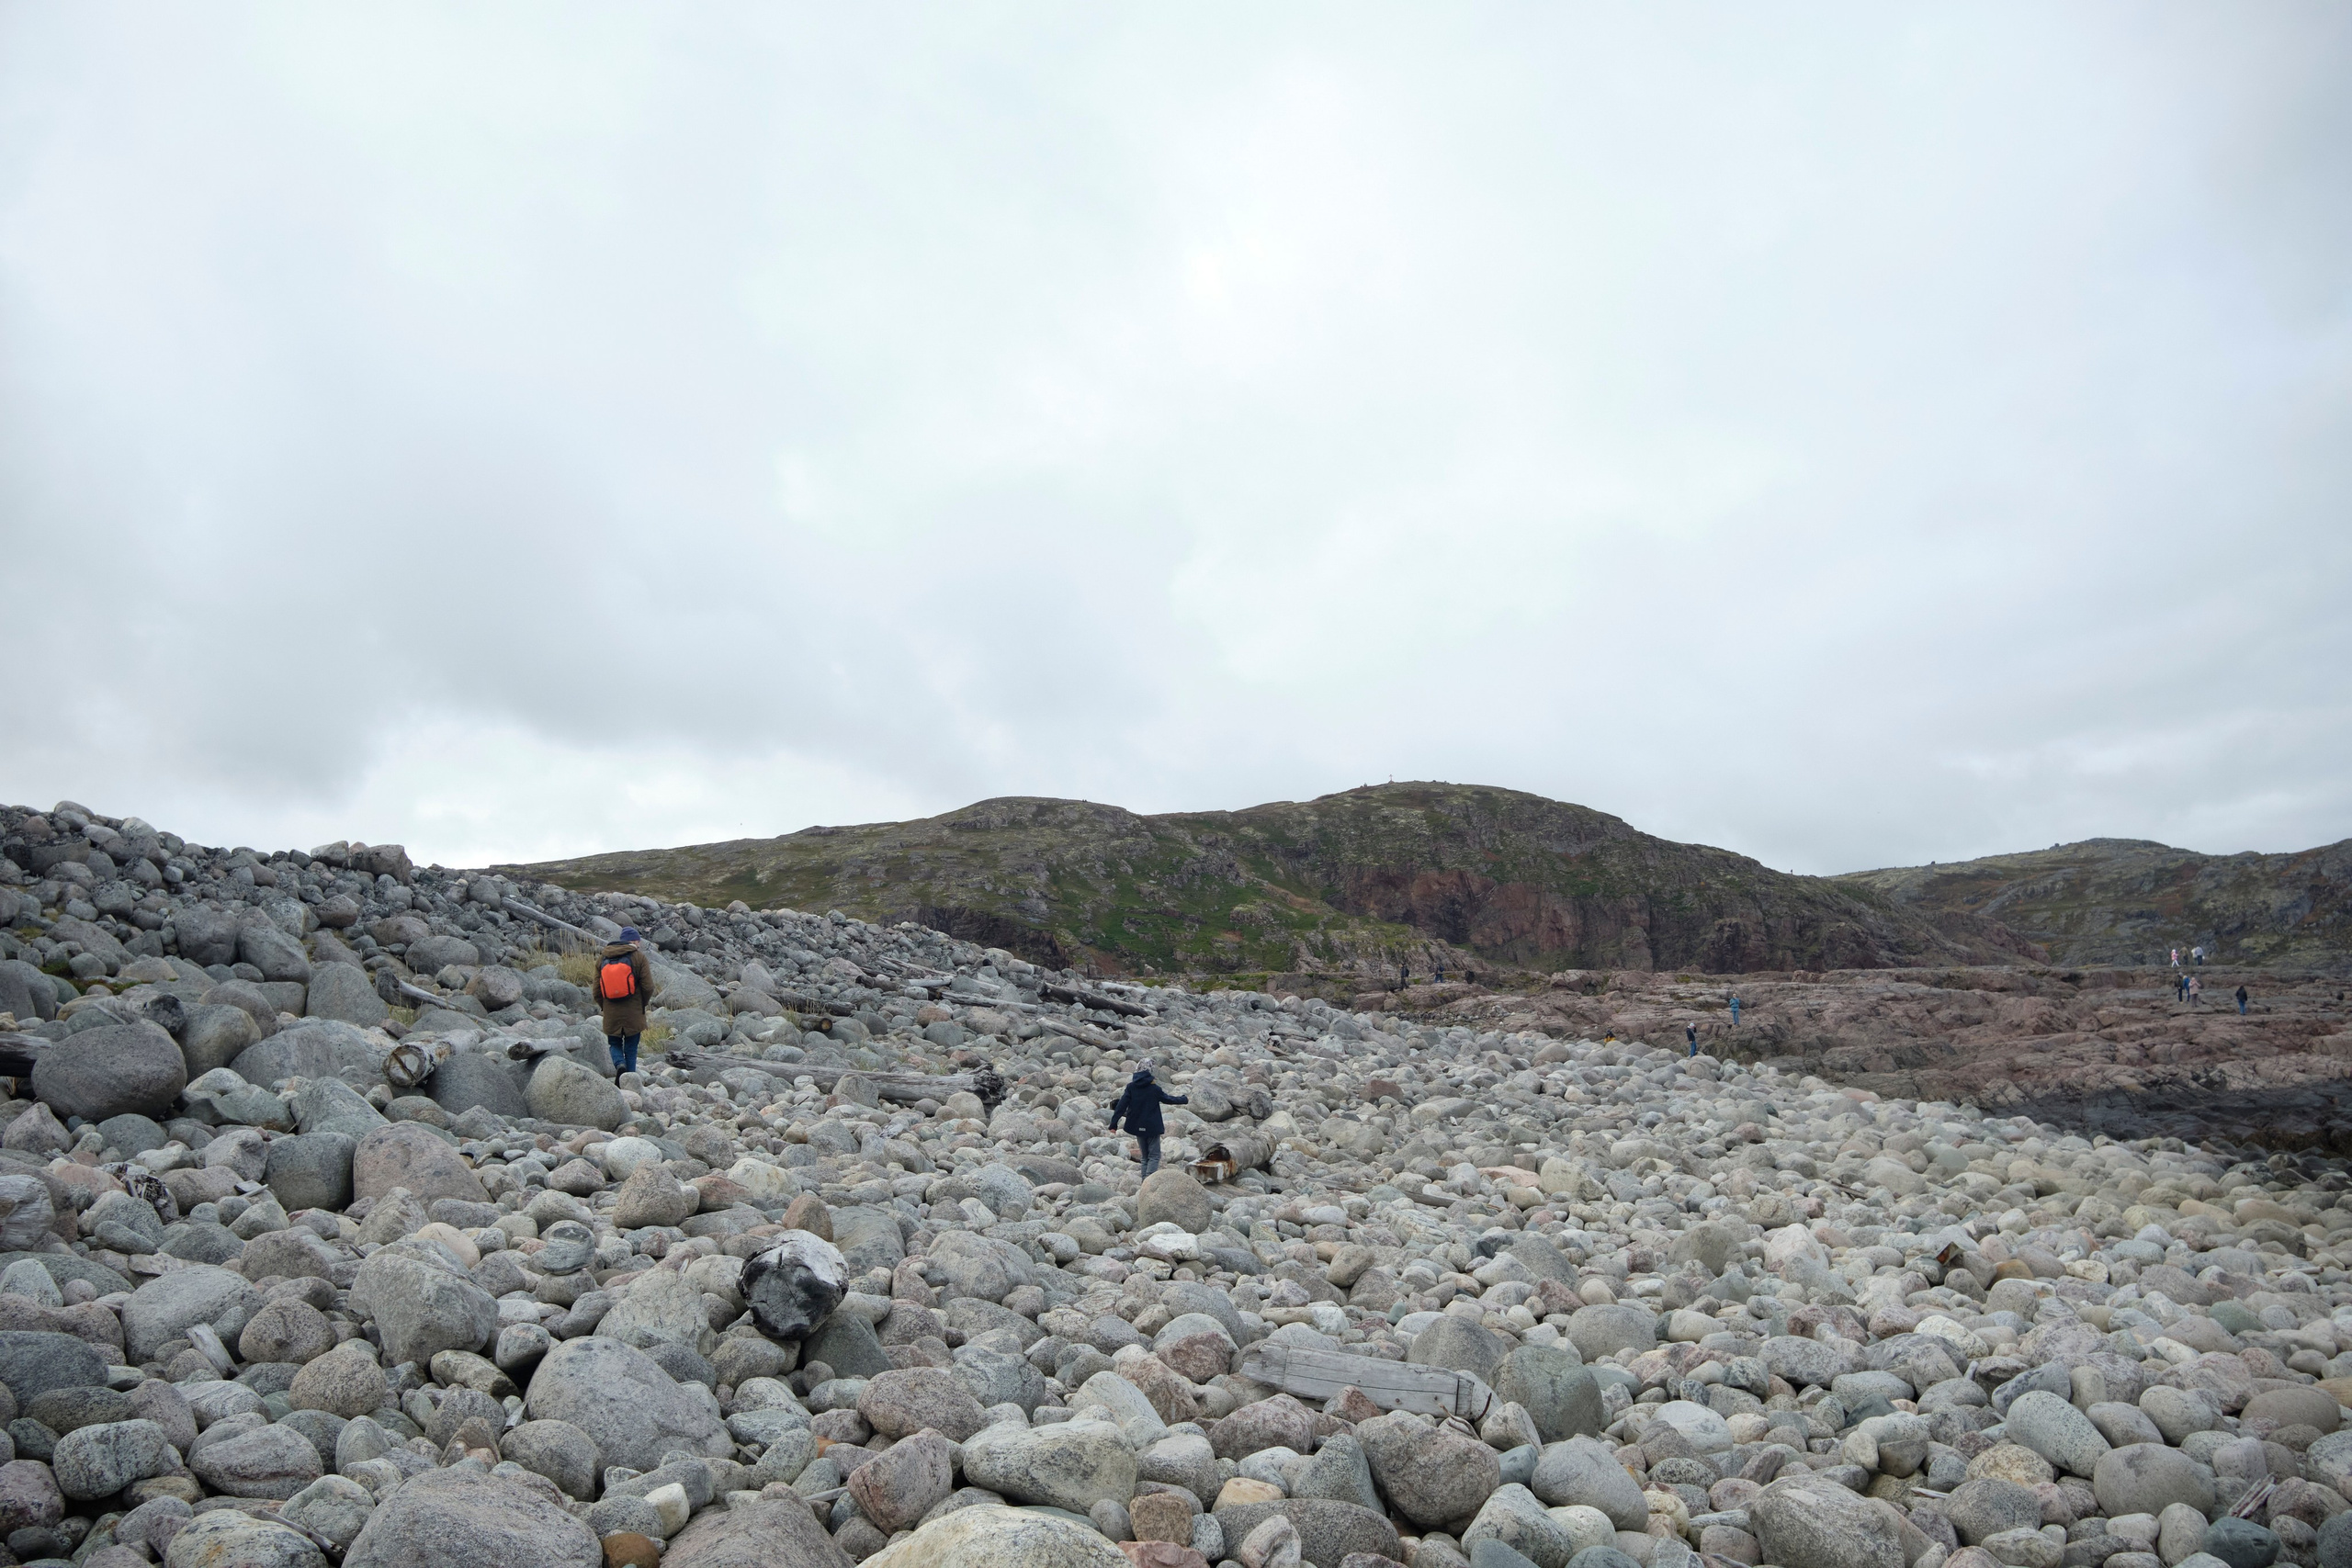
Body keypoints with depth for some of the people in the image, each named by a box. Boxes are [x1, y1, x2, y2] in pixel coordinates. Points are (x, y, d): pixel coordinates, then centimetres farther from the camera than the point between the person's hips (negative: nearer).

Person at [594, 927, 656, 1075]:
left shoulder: (602, 959, 5)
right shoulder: (638, 957, -6)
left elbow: (597, 991, 4)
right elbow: (648, 987, -9)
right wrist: (641, 1004, 9)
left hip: (611, 1015, 2)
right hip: (633, 1014, -2)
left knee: (614, 1044, 19)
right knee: (631, 1049, 9)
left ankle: (619, 1064, -10)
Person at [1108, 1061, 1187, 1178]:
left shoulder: (1130, 1087, -3)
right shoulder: (1154, 1088, -11)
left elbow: (1121, 1106, -7)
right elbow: (1168, 1099, 4)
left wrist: (1113, 1123, -5)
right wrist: (1183, 1099, 22)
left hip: (1137, 1127, 4)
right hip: (1152, 1127, -4)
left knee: (1145, 1156, 17)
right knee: (1154, 1156, 2)